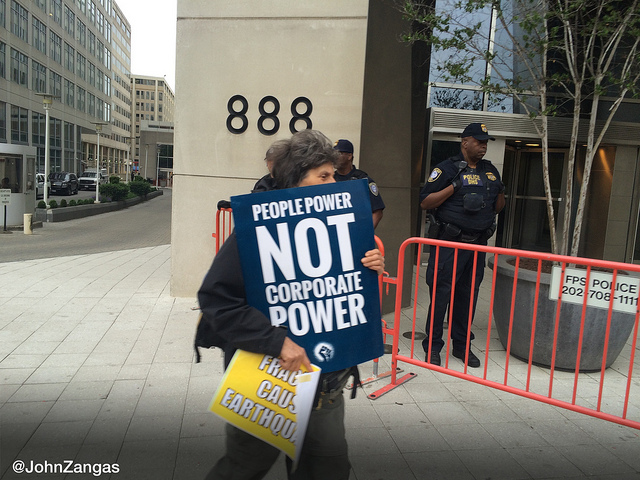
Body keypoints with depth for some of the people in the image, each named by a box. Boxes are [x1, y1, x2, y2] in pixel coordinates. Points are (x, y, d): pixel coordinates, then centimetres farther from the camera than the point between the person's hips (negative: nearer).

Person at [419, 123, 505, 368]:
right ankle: (433, 346, 10)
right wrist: (455, 186, -17)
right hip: (448, 244, -5)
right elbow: (425, 202, -10)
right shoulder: (447, 168, -3)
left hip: (477, 244, 6)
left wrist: (500, 193, 3)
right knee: (440, 293, -2)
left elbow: (497, 209, 23)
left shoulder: (491, 171, 15)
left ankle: (462, 345, 23)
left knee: (468, 295, 11)